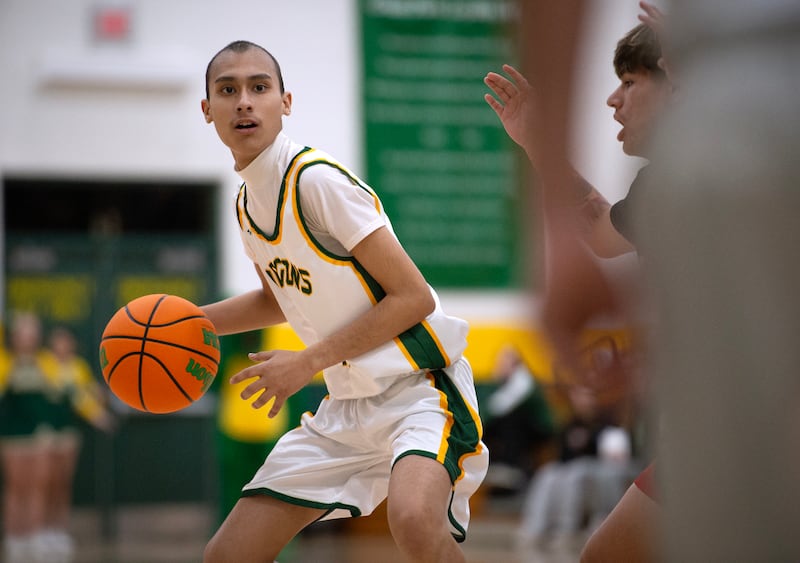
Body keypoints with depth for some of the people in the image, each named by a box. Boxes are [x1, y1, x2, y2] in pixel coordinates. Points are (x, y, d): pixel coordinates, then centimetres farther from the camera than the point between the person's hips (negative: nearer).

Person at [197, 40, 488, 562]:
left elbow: (413, 297, -18)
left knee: (414, 520, -38)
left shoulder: (317, 180, -17)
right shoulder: (247, 204, 8)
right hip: (348, 404, 8)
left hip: (419, 387, -8)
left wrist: (309, 362, -16)